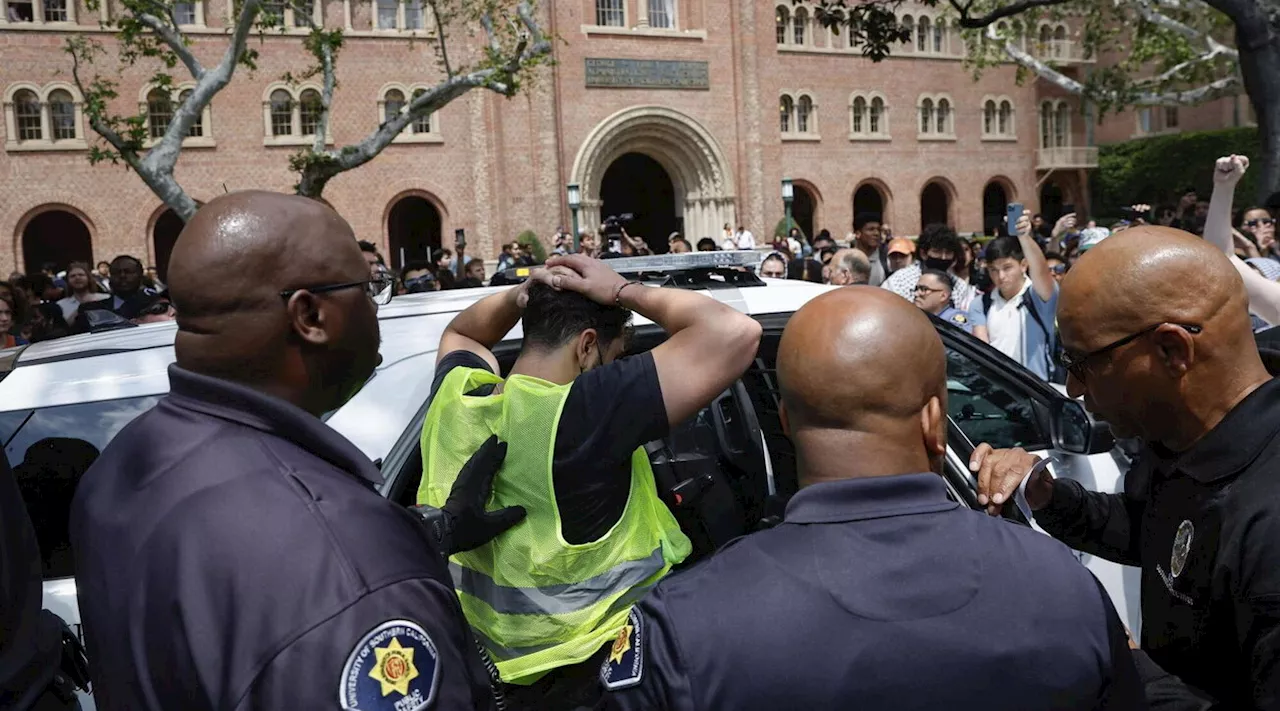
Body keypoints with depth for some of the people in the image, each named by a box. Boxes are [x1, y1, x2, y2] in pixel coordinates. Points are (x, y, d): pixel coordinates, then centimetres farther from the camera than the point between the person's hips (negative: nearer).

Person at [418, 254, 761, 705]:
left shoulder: (453, 396, -8)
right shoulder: (583, 414, -29)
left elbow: (459, 333, 17)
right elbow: (735, 332, -31)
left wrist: (523, 297, -2)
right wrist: (625, 292, -18)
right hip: (582, 680, -7)